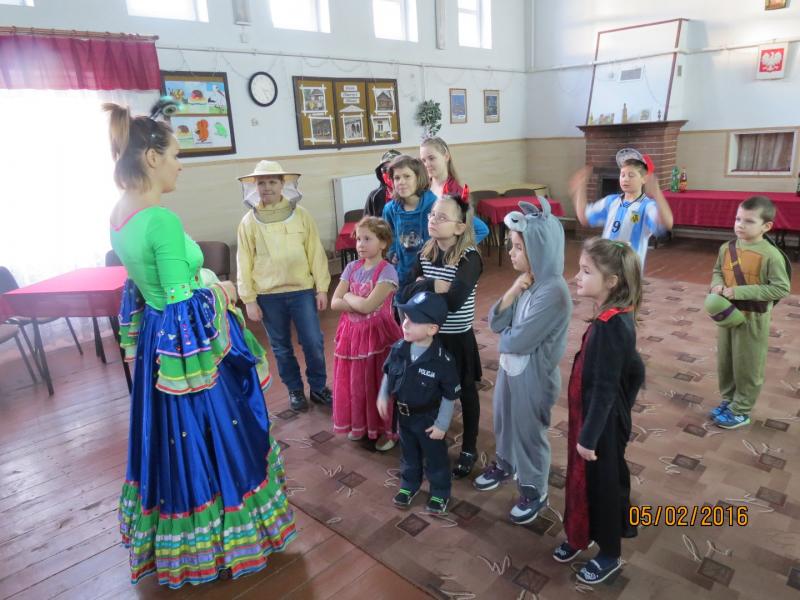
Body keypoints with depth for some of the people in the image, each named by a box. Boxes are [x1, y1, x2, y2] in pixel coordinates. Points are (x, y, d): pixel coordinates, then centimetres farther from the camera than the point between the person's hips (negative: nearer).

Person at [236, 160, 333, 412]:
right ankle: (295, 390, 30)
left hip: (302, 290, 0)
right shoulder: (248, 222, -2)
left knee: (314, 343, 4)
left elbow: (316, 252, 0)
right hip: (268, 295, 1)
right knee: (281, 347, 12)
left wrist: (322, 287, -2)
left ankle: (318, 387, 24)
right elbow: (244, 263, -1)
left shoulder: (301, 215, -1)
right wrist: (249, 299, -3)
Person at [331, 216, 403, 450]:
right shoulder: (352, 267, 2)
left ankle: (387, 430, 25)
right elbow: (334, 303, -4)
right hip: (352, 333, 6)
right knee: (355, 382, 16)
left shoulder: (387, 271, -16)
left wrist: (348, 296, -9)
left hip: (377, 334, -6)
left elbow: (367, 305, -25)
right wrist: (360, 303, -16)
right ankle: (360, 424, 37)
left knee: (378, 383, 6)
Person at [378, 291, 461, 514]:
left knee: (435, 457, 17)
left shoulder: (442, 360, -29)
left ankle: (440, 493, 39)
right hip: (403, 414, 5)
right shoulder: (399, 348, -15)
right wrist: (383, 397, 3)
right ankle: (409, 485, 49)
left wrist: (442, 424, -14)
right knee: (408, 453, 26)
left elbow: (449, 396, -19)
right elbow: (388, 372, 6)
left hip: (428, 418, -5)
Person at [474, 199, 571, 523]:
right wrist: (512, 293, -18)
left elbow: (518, 340, -27)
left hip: (532, 375, -8)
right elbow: (495, 322, -3)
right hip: (509, 367, 8)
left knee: (528, 432, 11)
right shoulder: (527, 280, -2)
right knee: (504, 421, 25)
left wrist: (503, 335, -5)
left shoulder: (553, 292, -28)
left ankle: (535, 491, 34)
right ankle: (505, 465, 51)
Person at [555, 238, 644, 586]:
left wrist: (589, 436, -19)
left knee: (601, 485, 11)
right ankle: (582, 535, 43)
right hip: (599, 418, 8)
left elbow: (604, 388, -26)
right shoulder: (617, 318, 0)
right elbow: (633, 369, 10)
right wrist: (624, 406, 19)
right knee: (585, 479, 22)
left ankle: (609, 554, 32)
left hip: (602, 424, -8)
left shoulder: (609, 326, -28)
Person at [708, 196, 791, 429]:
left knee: (747, 366, 8)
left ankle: (741, 411, 23)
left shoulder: (771, 255, -20)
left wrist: (740, 292, -25)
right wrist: (717, 285, -10)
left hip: (753, 319, -6)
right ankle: (728, 400, 37)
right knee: (724, 361, 18)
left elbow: (781, 288, -20)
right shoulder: (726, 248, -3)